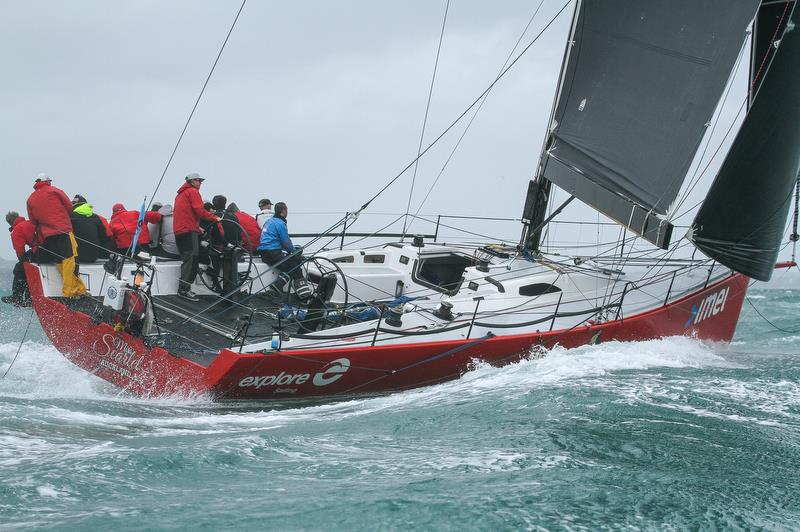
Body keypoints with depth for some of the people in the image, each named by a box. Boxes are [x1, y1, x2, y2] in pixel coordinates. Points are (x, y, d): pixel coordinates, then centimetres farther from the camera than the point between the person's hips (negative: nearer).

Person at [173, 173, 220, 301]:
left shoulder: (181, 193, 24)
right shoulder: (193, 191, -5)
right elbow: (199, 210, -15)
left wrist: (197, 226, 23)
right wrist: (215, 218, -8)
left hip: (179, 230, 10)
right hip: (189, 231, -10)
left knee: (187, 260, 13)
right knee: (192, 259, -14)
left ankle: (183, 289, 12)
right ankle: (184, 289, -21)